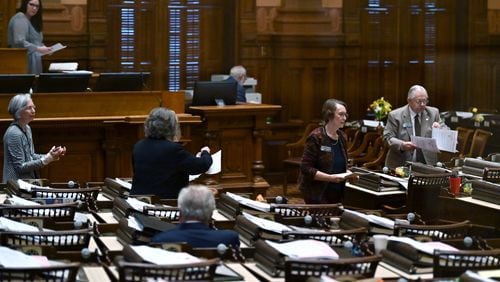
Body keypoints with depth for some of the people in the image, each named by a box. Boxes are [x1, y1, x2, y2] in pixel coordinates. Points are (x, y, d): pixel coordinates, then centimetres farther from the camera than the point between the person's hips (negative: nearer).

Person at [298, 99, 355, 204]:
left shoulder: (342, 137, 9)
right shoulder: (316, 137, -11)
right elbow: (306, 169, -15)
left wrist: (348, 174, 0)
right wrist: (332, 178, -21)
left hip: (337, 195, 6)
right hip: (317, 195, -6)